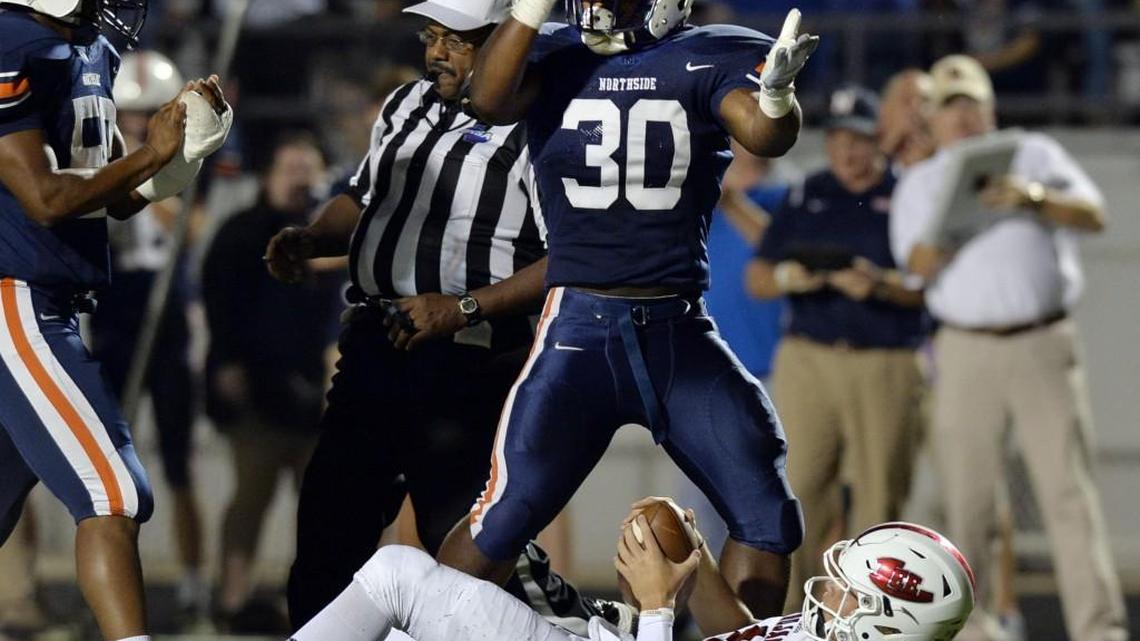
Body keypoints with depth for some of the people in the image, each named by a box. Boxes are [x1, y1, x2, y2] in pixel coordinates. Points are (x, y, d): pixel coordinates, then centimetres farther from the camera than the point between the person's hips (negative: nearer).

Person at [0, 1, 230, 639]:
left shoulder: (91, 54, 13)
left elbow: (120, 198, 19)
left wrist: (187, 139, 3)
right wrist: (148, 156, -10)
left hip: (54, 313, 10)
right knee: (114, 497, -14)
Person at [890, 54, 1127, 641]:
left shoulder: (1035, 155, 12)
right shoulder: (919, 184, 14)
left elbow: (1093, 215, -2)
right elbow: (918, 264, -1)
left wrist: (1033, 197, -19)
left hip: (1045, 344, -1)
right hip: (966, 349, 1)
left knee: (1068, 489, -8)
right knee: (967, 497, -1)